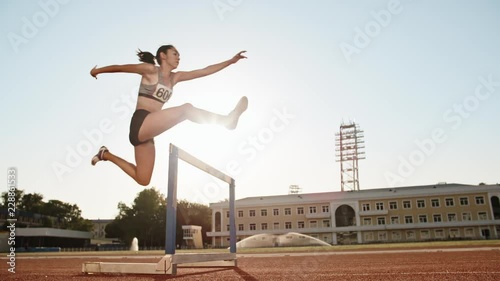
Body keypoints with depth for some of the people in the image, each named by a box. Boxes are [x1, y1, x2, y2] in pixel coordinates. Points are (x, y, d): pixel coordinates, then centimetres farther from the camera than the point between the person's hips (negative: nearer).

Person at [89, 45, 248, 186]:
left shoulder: (175, 78, 18)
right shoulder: (150, 70, 0)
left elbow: (205, 71, 13)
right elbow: (120, 68, 11)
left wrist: (231, 61, 10)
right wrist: (98, 70, 22)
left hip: (146, 131, 8)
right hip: (140, 123, -8)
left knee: (143, 179, 12)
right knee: (186, 109, -24)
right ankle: (225, 120, -32)